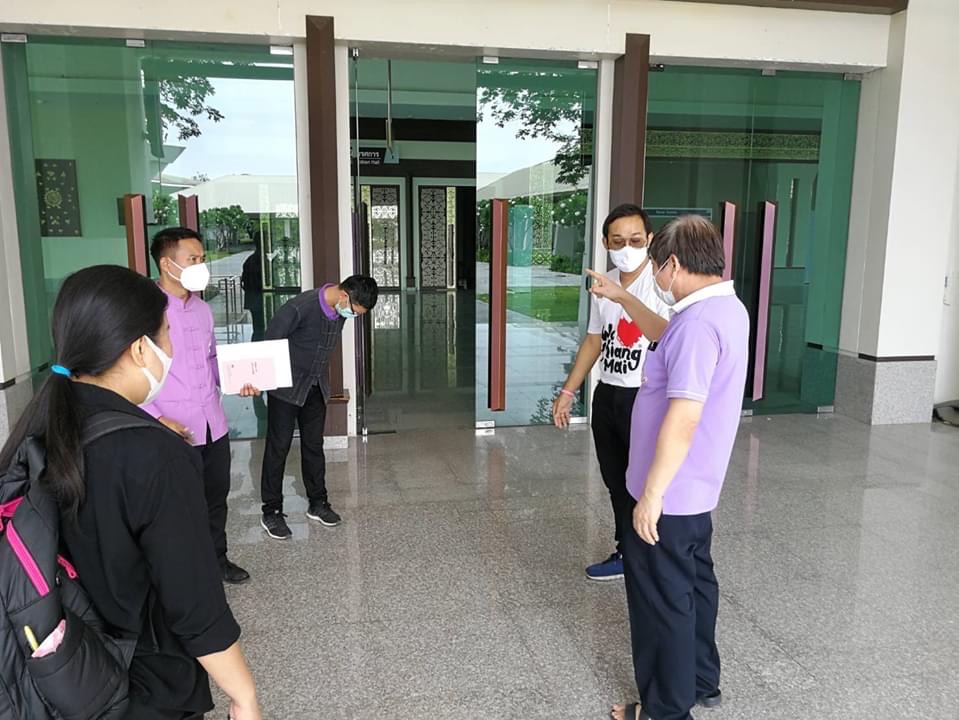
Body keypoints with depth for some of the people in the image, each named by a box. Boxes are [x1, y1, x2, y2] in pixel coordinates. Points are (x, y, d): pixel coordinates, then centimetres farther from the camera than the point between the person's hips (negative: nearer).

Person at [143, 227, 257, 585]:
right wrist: (157, 419, -21)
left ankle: (216, 557, 39)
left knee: (216, 495, 19)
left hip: (213, 424, 7)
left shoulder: (202, 309, 8)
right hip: (173, 431, -6)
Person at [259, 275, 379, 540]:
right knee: (278, 447, 1)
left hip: (316, 388, 6)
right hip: (287, 387, -6)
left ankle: (318, 503, 25)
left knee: (314, 445, 13)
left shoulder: (340, 310, -6)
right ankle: (271, 512, 11)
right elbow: (270, 341, -17)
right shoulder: (300, 307, -27)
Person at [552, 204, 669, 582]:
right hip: (607, 395, 7)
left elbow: (665, 334, -34)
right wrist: (568, 391, 16)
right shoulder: (603, 284, 7)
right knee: (616, 481, 16)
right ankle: (627, 553, 32)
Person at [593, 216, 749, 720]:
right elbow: (667, 339, 27)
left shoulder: (699, 322, -26)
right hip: (695, 491, 10)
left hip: (668, 494, -10)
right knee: (693, 585, 23)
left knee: (660, 600, 6)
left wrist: (651, 494, -23)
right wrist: (622, 298, 33)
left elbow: (683, 421, -29)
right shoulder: (727, 308, 7)